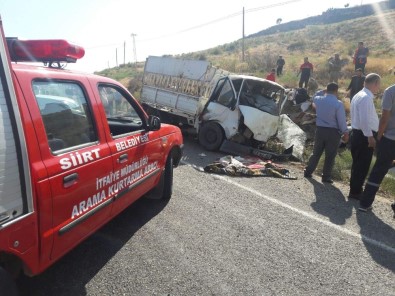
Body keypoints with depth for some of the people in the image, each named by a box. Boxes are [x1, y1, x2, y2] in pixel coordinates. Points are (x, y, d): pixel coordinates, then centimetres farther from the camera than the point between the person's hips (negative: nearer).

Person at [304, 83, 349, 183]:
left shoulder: (318, 99, -1)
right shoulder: (338, 104, -14)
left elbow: (315, 97, 27)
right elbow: (342, 120, -11)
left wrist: (323, 92, 16)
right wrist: (345, 133, -2)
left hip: (320, 130, 4)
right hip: (333, 132, -4)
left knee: (316, 153, 17)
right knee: (330, 156, 7)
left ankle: (308, 172, 24)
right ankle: (326, 177, 13)